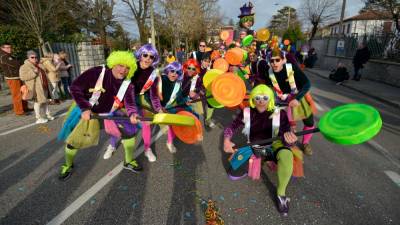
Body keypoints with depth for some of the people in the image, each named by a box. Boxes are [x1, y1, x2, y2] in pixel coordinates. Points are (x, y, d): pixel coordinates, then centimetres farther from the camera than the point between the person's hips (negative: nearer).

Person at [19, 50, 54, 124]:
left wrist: (46, 84, 20)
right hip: (36, 88, -8)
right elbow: (23, 77, -19)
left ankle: (47, 115, 25)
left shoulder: (39, 65, 17)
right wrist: (33, 72, -23)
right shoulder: (25, 67, -7)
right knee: (38, 102, -8)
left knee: (45, 101, 14)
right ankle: (39, 118, -1)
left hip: (43, 87, 8)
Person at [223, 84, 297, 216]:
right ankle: (252, 164, 25)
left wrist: (289, 139, -48)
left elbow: (286, 139, -22)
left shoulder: (279, 113, -17)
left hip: (273, 146, -2)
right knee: (233, 175, -7)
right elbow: (231, 127, -4)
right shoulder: (247, 113, -12)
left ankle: (281, 194, -19)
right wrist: (226, 141, -25)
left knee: (286, 154, -39)